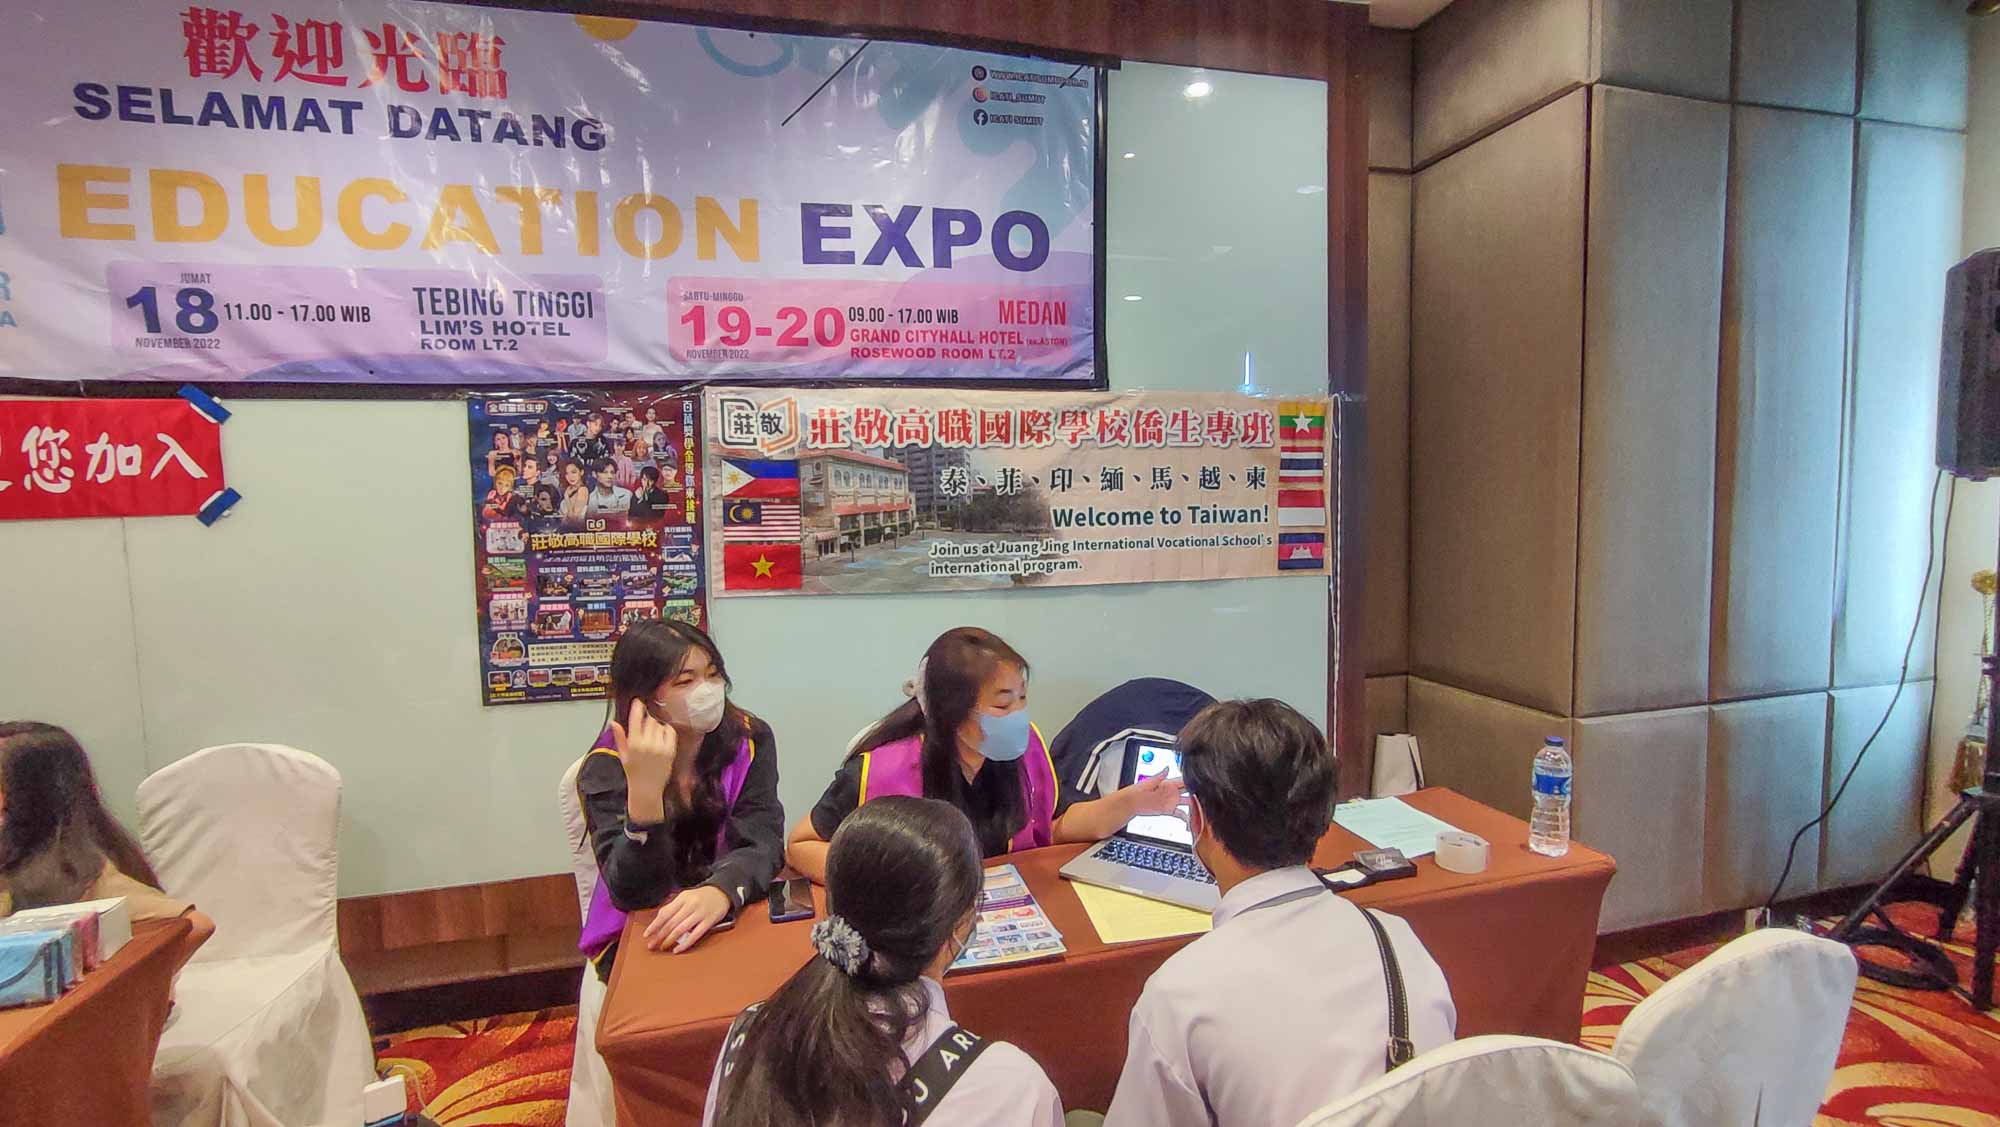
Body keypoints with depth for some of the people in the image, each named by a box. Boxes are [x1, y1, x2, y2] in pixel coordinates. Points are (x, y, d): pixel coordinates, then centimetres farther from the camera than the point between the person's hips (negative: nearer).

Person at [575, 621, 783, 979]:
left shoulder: (750, 741, -7)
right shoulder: (607, 769, -12)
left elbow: (761, 843, -17)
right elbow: (634, 894, -21)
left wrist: (720, 893, -40)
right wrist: (644, 792, -37)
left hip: (732, 918, 2)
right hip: (639, 936, -2)